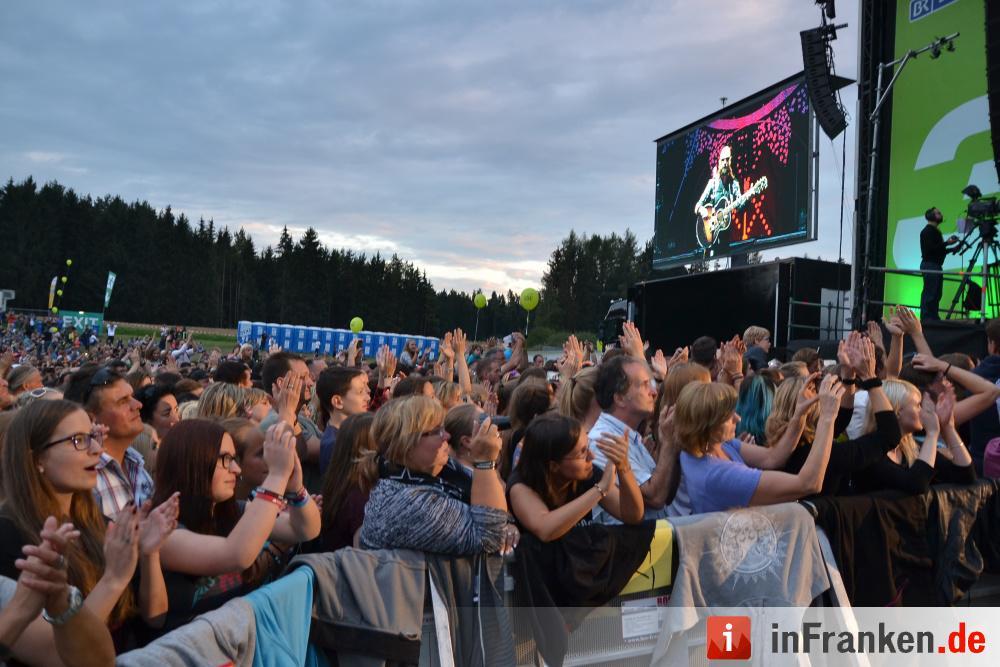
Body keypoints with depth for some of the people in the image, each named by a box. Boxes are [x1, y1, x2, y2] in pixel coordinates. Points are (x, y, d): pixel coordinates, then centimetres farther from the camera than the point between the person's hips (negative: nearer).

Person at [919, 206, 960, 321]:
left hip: (935, 265, 10)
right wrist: (947, 243, -18)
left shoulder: (935, 231, 20)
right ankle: (926, 318, -10)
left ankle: (933, 318, 11)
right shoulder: (928, 231, -8)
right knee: (930, 293, -11)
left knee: (936, 294, 9)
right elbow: (931, 248, -18)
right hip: (930, 265, -10)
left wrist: (953, 248, 12)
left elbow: (938, 250, 20)